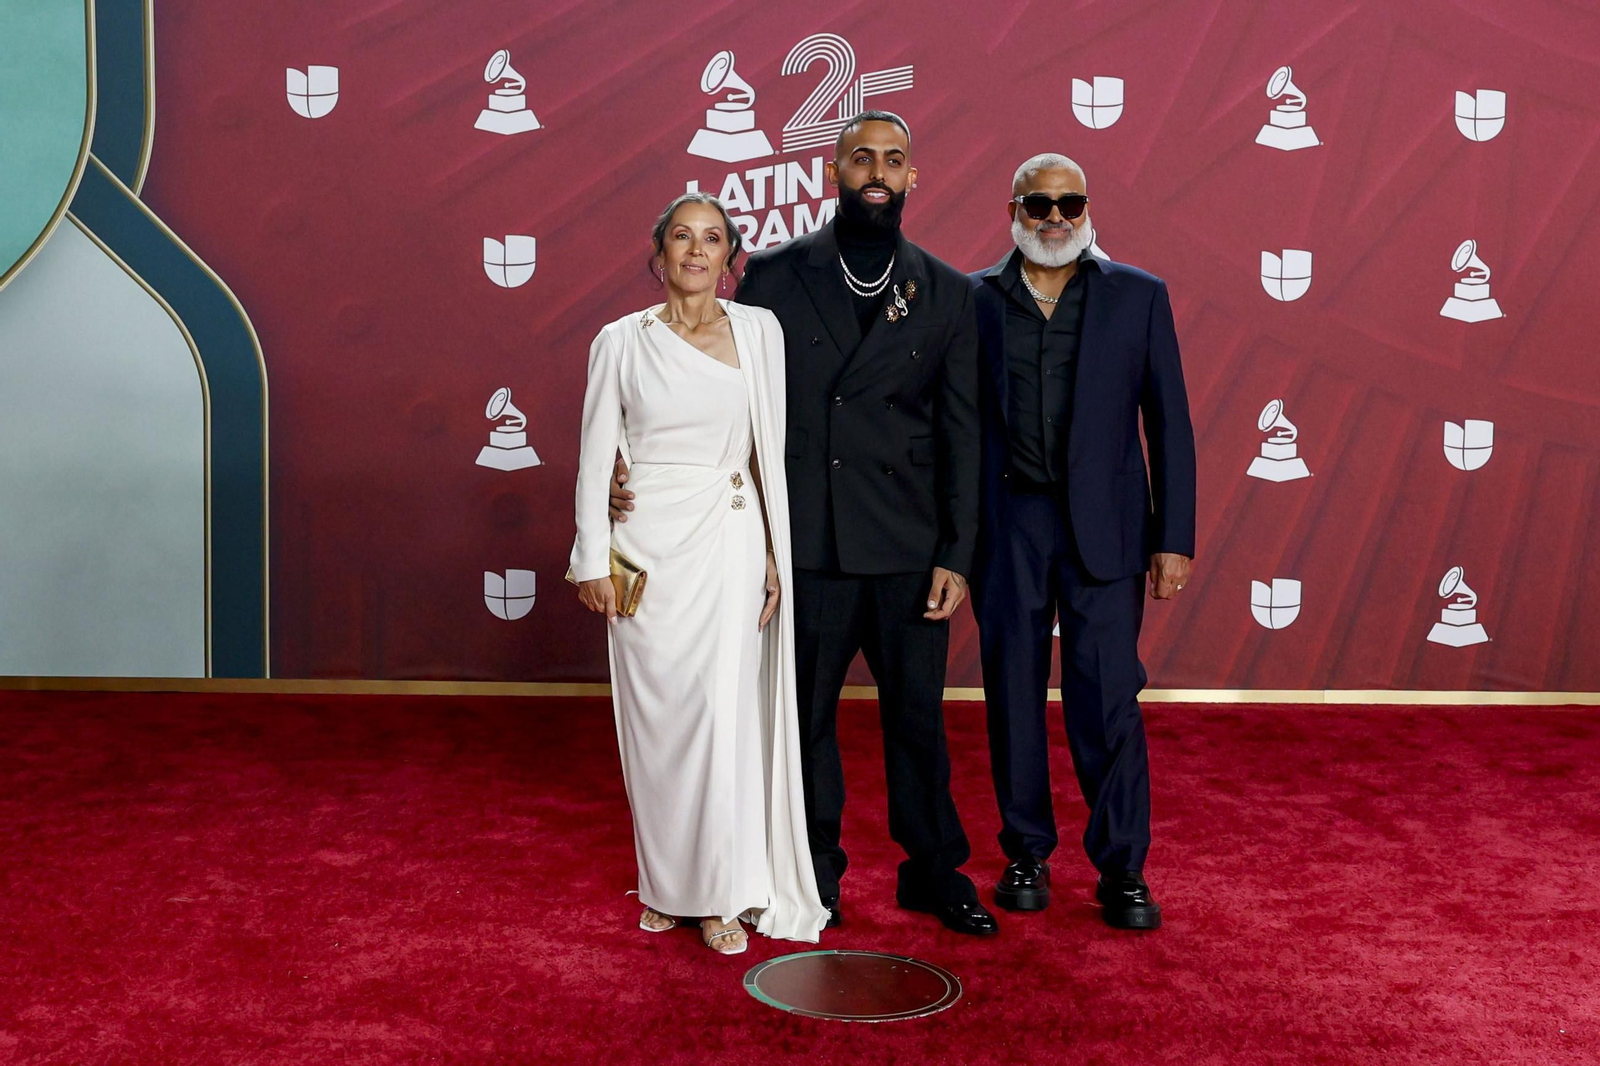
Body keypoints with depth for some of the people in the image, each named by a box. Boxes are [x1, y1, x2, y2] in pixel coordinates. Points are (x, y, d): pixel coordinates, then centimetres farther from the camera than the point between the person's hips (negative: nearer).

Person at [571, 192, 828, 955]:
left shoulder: (759, 331, 4)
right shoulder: (622, 342, 3)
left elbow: (774, 448, 5)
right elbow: (596, 457, 4)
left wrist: (775, 550, 1)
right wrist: (593, 562, -1)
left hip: (730, 542, 0)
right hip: (647, 546, 0)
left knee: (724, 708, -5)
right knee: (655, 712, 5)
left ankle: (724, 895, 5)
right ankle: (665, 885, 20)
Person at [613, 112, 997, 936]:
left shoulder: (946, 293, 5)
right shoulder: (773, 277, 3)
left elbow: (961, 433, 4)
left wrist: (956, 555, -2)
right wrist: (643, 464, -8)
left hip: (907, 551, 1)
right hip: (805, 547, 0)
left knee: (917, 715, 10)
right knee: (804, 717, 9)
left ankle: (933, 870, 28)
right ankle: (816, 874, 27)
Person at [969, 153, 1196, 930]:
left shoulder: (1138, 296, 5)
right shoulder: (973, 299, 5)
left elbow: (1168, 422, 4)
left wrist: (1175, 537, -1)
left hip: (1104, 525, -1)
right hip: (1006, 523, 1)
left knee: (1108, 700, -2)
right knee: (1013, 695, 8)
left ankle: (1122, 869, 11)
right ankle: (1026, 853, 23)